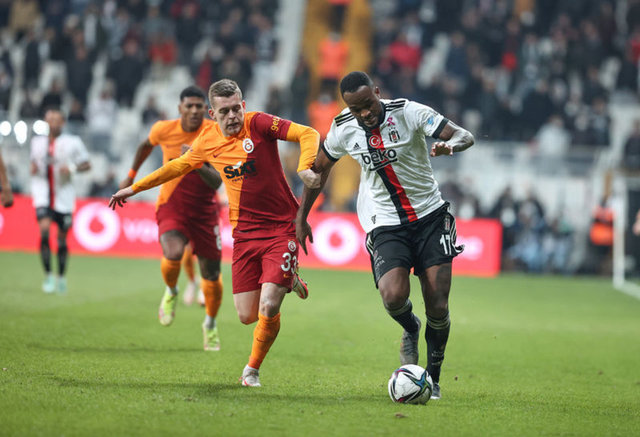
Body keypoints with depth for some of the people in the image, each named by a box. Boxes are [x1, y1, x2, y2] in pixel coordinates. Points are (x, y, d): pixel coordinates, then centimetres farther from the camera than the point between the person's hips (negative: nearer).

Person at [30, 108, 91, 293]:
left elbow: (86, 165, 3)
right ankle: (48, 276, -11)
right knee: (44, 229, -20)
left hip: (64, 197, -1)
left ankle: (61, 276, 27)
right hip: (43, 194, 1)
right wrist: (33, 168, 1)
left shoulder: (72, 143, -2)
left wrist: (72, 168, -16)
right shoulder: (37, 142, 9)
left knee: (62, 238, 6)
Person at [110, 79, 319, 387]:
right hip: (244, 232, 4)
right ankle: (287, 282, 32)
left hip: (281, 229, -4)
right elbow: (177, 166, 23)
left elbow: (308, 134, -16)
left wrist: (305, 167, -35)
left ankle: (253, 368, 12)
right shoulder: (208, 141, 5)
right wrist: (134, 188, 29)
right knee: (247, 315, 0)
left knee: (268, 308, -16)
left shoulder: (258, 124, -10)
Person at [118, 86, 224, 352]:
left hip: (204, 210, 0)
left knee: (211, 274, 6)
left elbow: (217, 182, -23)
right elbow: (146, 145, 17)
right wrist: (132, 175, 25)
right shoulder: (164, 130, -9)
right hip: (171, 206, 0)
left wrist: (197, 165, -41)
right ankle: (171, 292, 5)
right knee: (173, 253, -30)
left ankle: (210, 324, 34)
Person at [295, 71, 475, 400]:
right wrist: (301, 217, 16)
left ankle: (433, 377, 18)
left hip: (430, 215, -1)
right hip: (385, 224, 1)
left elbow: (466, 137, -15)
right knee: (394, 296, -25)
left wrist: (450, 144, -39)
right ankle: (410, 329, 12)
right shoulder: (343, 129, -4)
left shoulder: (409, 112, -13)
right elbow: (319, 168, 15)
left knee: (438, 307, -6)